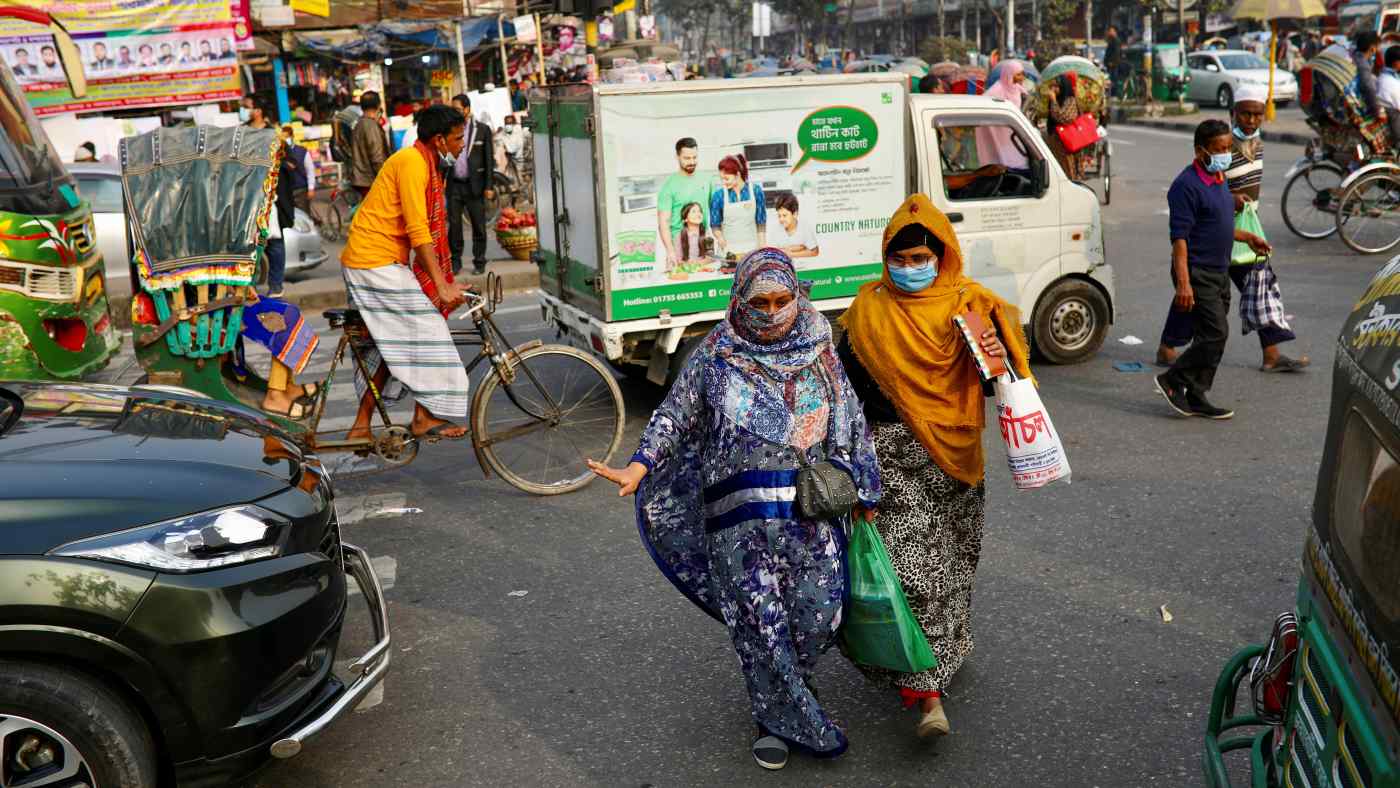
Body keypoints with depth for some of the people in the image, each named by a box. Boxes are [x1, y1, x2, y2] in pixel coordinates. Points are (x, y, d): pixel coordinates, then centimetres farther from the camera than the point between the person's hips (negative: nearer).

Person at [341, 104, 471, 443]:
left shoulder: (428, 166, 16)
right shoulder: (412, 162, -15)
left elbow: (426, 232, 18)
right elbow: (418, 232, -22)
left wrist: (445, 282, 14)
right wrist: (442, 285, -23)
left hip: (366, 262, 10)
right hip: (376, 264, -10)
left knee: (391, 345, 13)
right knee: (426, 330, -6)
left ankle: (361, 427, 17)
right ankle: (425, 418, 2)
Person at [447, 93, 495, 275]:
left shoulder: (482, 129, 1)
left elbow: (489, 159, 0)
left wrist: (489, 186, -6)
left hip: (474, 185, -2)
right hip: (454, 185, 2)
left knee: (478, 225, 2)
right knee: (454, 225, 3)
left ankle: (479, 262, 11)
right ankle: (455, 261, 13)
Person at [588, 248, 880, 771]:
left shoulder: (820, 355, 8)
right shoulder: (715, 358, 2)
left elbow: (853, 427, 13)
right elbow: (673, 416, 1)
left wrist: (862, 491, 12)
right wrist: (639, 467, -13)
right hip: (741, 519, -2)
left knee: (819, 613, 2)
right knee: (759, 620, -1)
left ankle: (780, 694, 31)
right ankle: (781, 721, 18)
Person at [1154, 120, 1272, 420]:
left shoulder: (1219, 180, 14)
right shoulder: (1187, 184, -16)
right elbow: (1179, 237, -21)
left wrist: (1247, 237, 22)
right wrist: (1183, 283, -26)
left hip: (1219, 272, 9)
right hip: (1198, 272, -9)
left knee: (1211, 338, 10)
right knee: (1215, 334, -14)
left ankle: (1196, 398, 17)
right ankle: (1172, 381, -1)